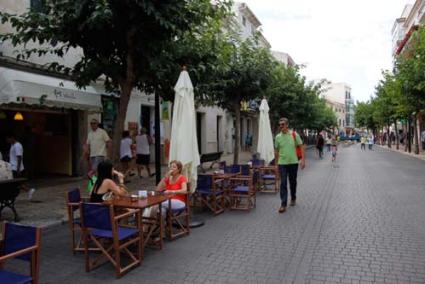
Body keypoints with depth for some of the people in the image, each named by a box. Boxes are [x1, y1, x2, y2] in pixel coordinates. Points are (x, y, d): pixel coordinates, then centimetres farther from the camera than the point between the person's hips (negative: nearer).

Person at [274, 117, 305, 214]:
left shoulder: (294, 135, -4)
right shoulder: (277, 137, 1)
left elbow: (301, 147, -1)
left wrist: (303, 159, -9)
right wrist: (276, 163, 9)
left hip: (293, 162, 0)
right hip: (282, 163, 0)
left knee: (293, 182, 14)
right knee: (283, 183, -4)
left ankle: (293, 198, 36)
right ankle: (283, 204, -2)